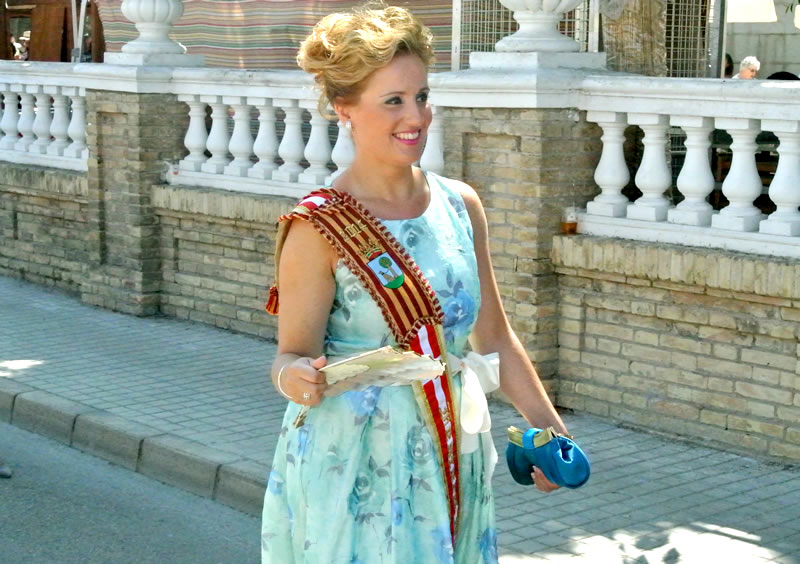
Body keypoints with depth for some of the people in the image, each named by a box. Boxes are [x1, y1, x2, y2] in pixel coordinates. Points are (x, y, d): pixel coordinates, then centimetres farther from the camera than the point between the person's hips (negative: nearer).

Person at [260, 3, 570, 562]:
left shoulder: (459, 205, 3)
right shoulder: (319, 227, -12)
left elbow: (494, 338, 12)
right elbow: (293, 353, -10)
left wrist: (549, 428, 15)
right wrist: (298, 379, -32)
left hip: (450, 458, 5)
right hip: (351, 465, -5)